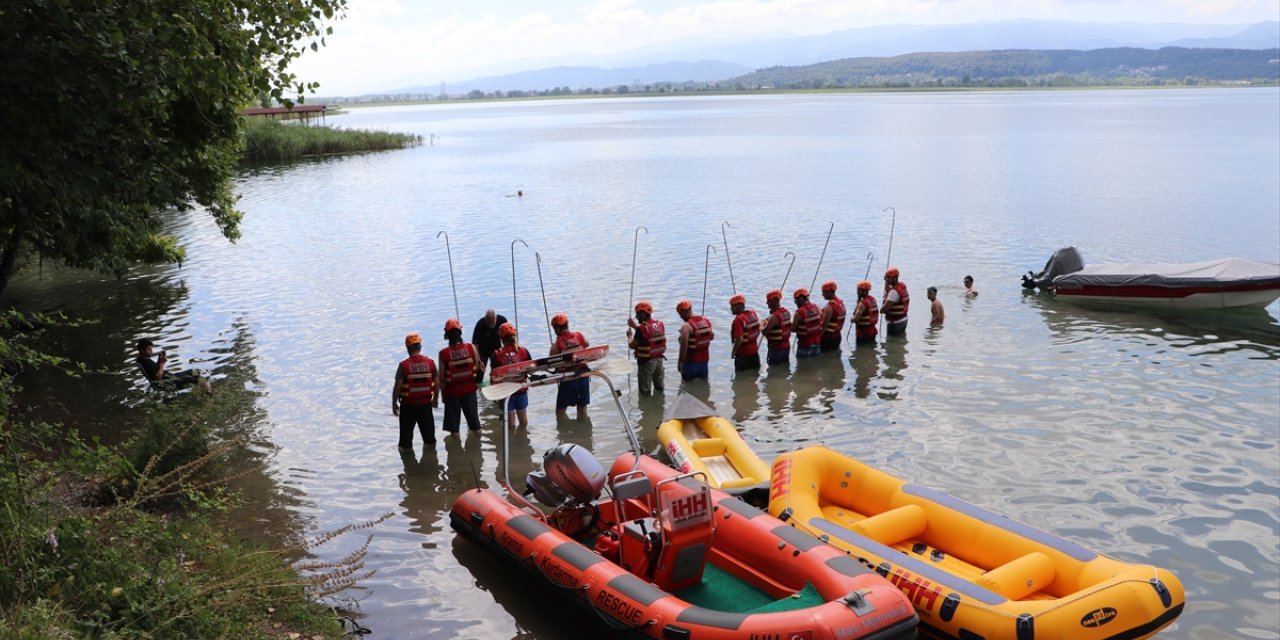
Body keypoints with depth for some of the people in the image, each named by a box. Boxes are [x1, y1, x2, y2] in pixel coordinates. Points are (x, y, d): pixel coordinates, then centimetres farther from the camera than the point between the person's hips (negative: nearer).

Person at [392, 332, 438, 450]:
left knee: (406, 429, 14)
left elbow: (397, 387, -13)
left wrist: (394, 403, -1)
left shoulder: (403, 365, -14)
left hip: (408, 404, -3)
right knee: (428, 429, 19)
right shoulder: (430, 362, -5)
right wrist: (435, 398, 17)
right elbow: (436, 383, 2)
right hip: (426, 403, 3)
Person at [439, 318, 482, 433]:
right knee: (473, 418, 19)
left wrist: (443, 393, 4)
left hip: (452, 391, -2)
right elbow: (478, 368, -4)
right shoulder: (471, 347, -11)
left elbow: (442, 377, -9)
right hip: (469, 389, 2)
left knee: (453, 426, 10)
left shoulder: (443, 353, -15)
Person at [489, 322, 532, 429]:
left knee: (510, 423, 8)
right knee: (523, 421, 18)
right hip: (522, 390, 2)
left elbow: (493, 375, -8)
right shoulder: (523, 351, -8)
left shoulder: (497, 355, -12)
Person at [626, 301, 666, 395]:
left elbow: (632, 345, -15)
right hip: (659, 358, 7)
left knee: (645, 391, 7)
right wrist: (635, 326, 15)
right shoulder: (660, 324, 0)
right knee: (659, 387, 21)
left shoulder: (642, 328, -22)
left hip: (647, 361, -7)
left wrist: (629, 335, 4)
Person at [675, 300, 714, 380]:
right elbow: (712, 337, 15)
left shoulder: (686, 326, -20)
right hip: (704, 359, 7)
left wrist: (680, 362, -17)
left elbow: (684, 346, -24)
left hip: (691, 361, -7)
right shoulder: (706, 321, 3)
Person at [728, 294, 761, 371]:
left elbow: (739, 339, -27)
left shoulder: (739, 319, -23)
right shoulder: (753, 313, 2)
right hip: (754, 350, 8)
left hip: (743, 353, -8)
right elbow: (758, 331, 12)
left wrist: (733, 352, -13)